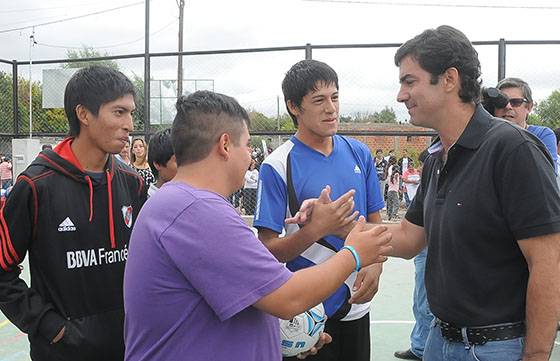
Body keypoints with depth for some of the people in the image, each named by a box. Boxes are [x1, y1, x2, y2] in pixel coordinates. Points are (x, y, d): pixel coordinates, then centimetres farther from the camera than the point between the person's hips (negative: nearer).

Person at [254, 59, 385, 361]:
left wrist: (375, 265, -10)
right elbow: (268, 250, -13)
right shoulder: (277, 167, -13)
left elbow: (375, 222, 9)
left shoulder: (360, 153, 2)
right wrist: (318, 227, -29)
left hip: (356, 303, 5)